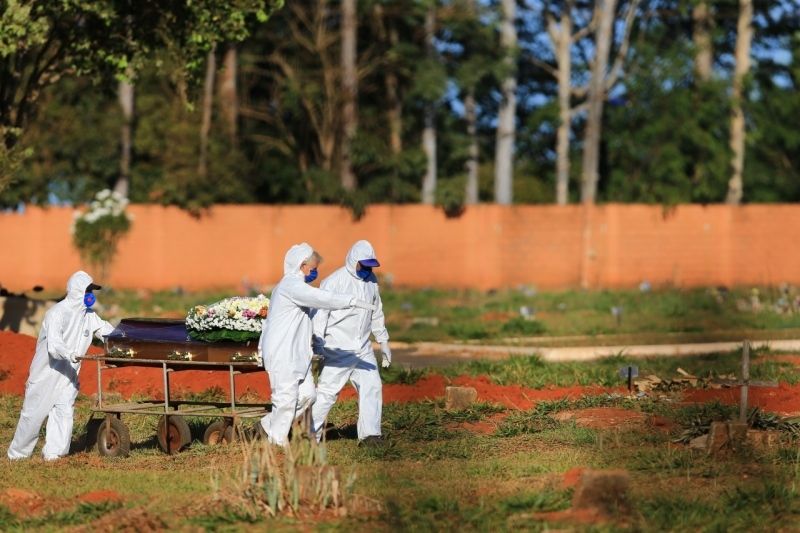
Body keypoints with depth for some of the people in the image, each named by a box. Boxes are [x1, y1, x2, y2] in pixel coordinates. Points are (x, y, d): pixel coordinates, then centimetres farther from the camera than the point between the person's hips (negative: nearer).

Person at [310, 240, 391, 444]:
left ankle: (369, 433, 4)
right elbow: (320, 315, -13)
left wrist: (384, 342, 22)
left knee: (372, 386, 0)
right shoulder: (334, 282, -12)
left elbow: (376, 314, 21)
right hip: (338, 349, -7)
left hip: (363, 348, 7)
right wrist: (318, 348, -18)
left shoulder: (371, 280, 10)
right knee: (328, 390, -8)